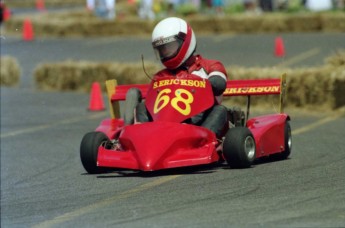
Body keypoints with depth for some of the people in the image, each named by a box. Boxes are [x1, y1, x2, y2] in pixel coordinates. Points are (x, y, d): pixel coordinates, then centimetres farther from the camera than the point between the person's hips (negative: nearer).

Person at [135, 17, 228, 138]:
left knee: (220, 110, -29)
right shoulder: (162, 76, 26)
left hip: (201, 120, -2)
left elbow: (219, 84, -5)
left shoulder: (211, 66, 18)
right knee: (142, 108, -14)